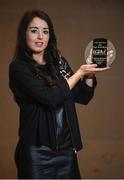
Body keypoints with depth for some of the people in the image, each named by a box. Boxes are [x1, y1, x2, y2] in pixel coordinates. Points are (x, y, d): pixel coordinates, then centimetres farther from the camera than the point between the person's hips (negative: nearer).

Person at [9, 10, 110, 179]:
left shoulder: (58, 62, 8)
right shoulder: (18, 67, -9)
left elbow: (83, 97, 10)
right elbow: (50, 98, -19)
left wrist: (89, 73, -7)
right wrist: (79, 73, -11)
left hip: (66, 146, 5)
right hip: (38, 150, -5)